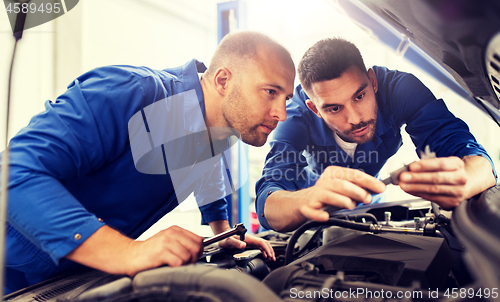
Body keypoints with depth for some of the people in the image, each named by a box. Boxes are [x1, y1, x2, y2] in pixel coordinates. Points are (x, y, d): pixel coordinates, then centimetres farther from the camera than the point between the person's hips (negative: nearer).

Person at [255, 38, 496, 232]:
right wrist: (308, 200, -68)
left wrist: (460, 184, -58)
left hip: (374, 199, 3)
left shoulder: (398, 89, -29)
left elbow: (477, 159, -34)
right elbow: (267, 204, -44)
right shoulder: (298, 115, -33)